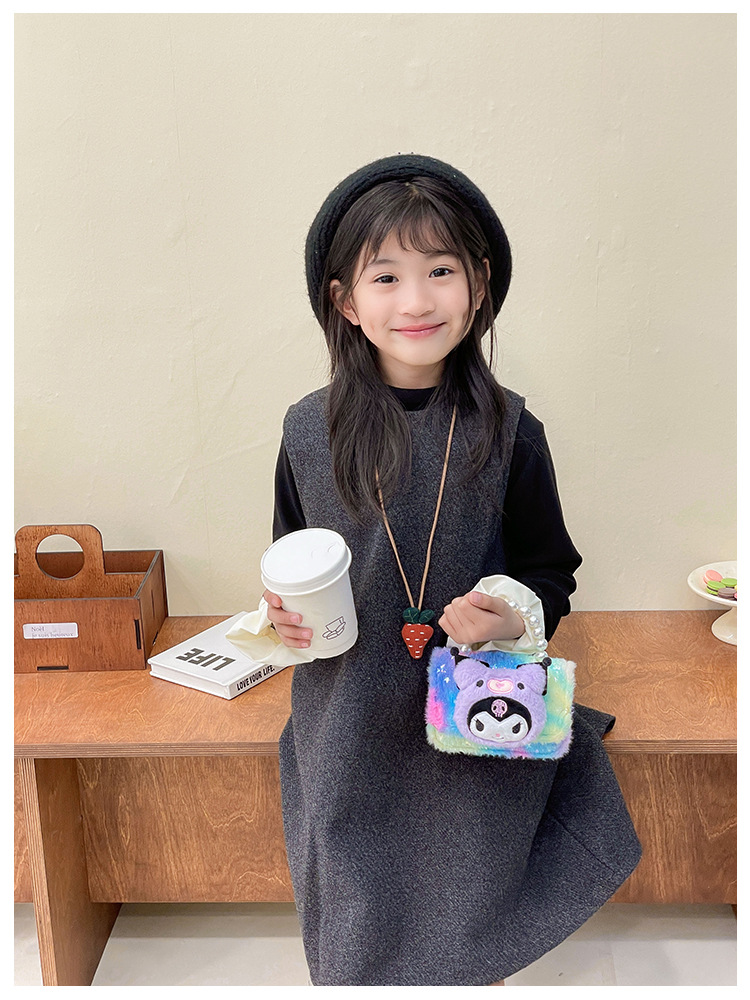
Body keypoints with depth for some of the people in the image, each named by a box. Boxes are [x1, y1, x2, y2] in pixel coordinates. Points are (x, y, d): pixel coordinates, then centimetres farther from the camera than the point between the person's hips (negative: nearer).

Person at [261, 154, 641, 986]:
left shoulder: (507, 430, -8)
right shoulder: (309, 432, -5)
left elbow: (550, 572, 1)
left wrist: (513, 618, -18)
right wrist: (283, 612, -10)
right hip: (348, 732, 1)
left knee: (469, 947, 15)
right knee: (354, 945, 16)